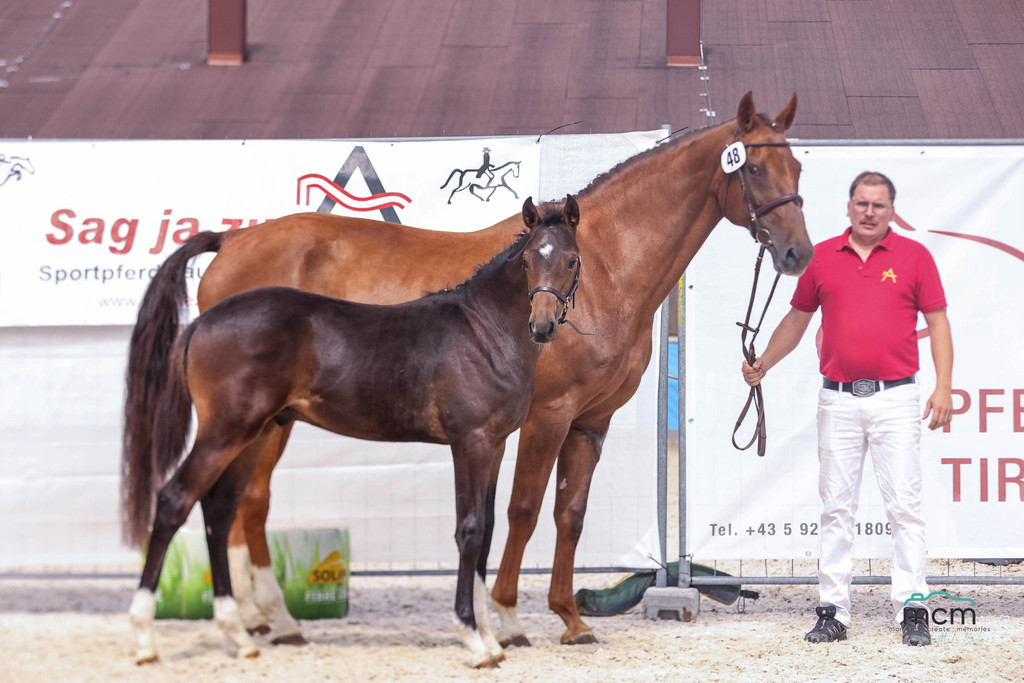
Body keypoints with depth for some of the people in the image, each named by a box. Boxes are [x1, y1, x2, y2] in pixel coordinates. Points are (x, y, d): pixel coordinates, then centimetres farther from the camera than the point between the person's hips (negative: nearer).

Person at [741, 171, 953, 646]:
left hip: (895, 398, -2)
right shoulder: (822, 258, 8)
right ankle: (832, 611, 8)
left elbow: (938, 322, 2)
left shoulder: (914, 256, 2)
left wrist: (943, 388, -6)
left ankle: (912, 611, -2)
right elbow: (797, 319, 18)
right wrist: (763, 363, 10)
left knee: (904, 507, -4)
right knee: (835, 508, 4)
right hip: (838, 399, 2)